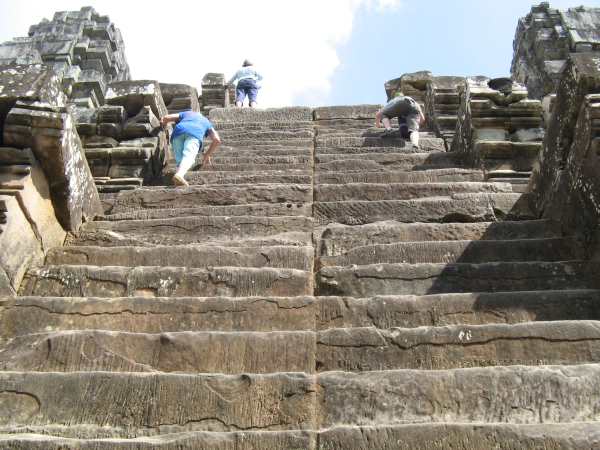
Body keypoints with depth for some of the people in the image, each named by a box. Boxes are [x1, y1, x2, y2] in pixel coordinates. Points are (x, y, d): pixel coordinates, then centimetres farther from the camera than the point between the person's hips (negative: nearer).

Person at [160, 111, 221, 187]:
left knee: (180, 158, 10)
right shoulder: (207, 122, 39)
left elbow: (166, 118, 29)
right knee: (188, 157, -23)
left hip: (178, 132, 2)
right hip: (194, 135, -2)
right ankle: (179, 175, -53)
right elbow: (217, 140, 22)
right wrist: (207, 155, 32)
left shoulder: (186, 113, 43)